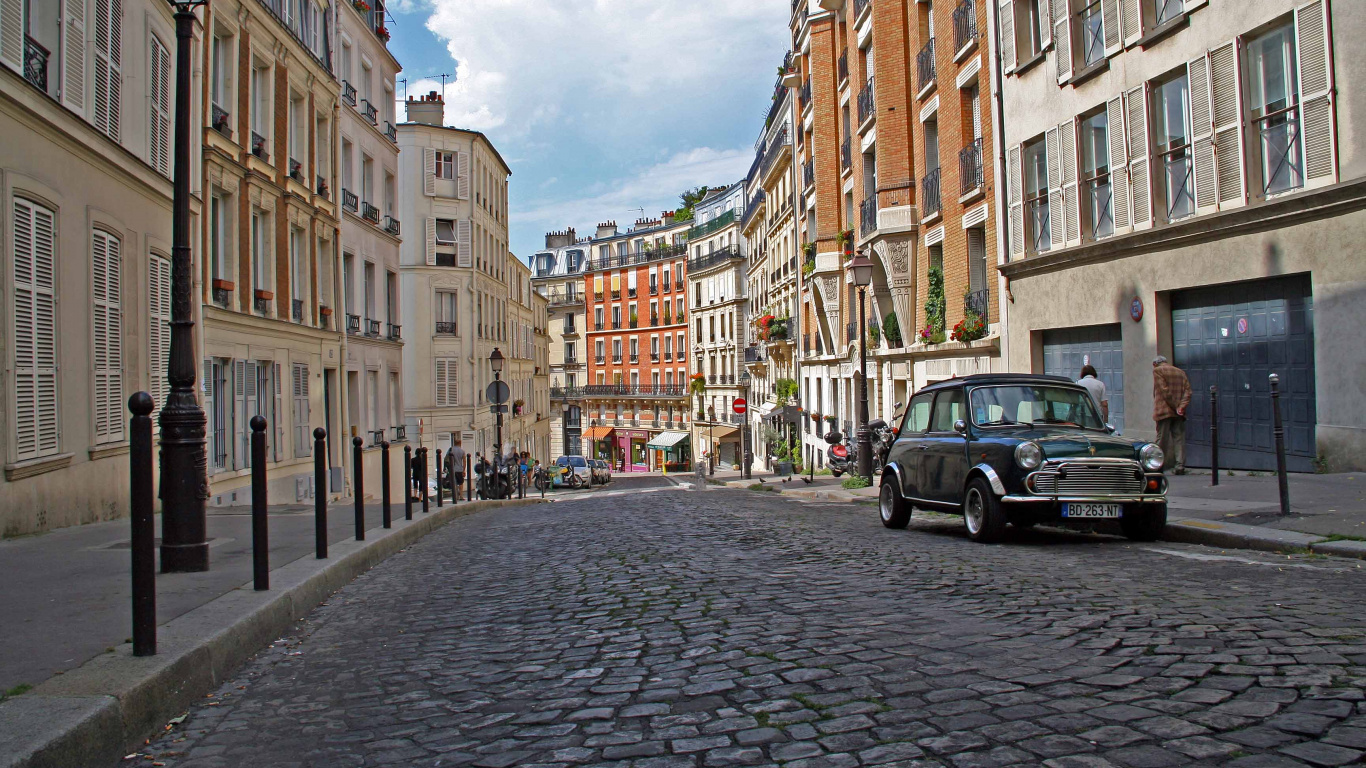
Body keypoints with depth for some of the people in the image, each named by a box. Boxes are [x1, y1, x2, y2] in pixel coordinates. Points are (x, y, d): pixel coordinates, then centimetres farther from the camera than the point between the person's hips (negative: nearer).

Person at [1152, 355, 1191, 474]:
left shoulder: (1157, 370, -1)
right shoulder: (1180, 372, 17)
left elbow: (1164, 391, -11)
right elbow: (1187, 391, 5)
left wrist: (1175, 407, -9)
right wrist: (1181, 406, -6)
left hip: (1164, 411, -5)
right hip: (1179, 413, 5)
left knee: (1162, 439, -2)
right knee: (1179, 438, 4)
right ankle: (1180, 466, -2)